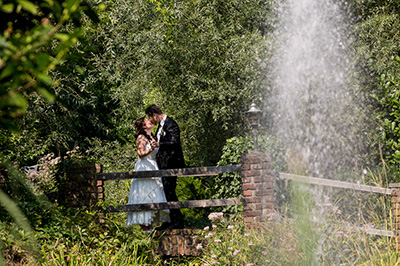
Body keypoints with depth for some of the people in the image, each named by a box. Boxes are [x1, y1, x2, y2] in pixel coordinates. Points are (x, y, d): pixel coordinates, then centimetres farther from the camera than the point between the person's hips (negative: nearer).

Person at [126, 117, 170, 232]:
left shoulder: (152, 138, 19)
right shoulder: (141, 137, -6)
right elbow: (141, 154, -17)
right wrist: (151, 149, -32)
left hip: (153, 169, 9)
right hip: (144, 168, -9)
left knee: (153, 198, 4)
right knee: (145, 196, -11)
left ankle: (151, 226, 5)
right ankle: (145, 227, -12)